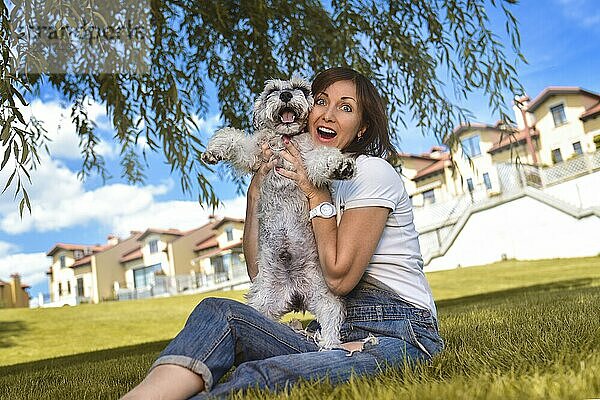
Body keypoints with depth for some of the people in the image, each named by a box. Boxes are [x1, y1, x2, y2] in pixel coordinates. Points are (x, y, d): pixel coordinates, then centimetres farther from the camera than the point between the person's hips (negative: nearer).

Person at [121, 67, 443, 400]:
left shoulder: (372, 172, -7)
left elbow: (339, 276, -13)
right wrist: (256, 190, 2)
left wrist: (318, 195, -8)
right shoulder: (299, 182, 15)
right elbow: (261, 271, 9)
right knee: (219, 313, -20)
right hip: (333, 329, 6)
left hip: (396, 336, -6)